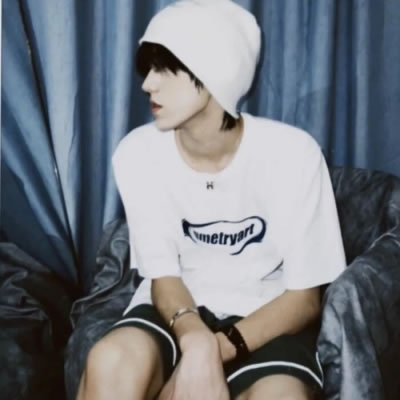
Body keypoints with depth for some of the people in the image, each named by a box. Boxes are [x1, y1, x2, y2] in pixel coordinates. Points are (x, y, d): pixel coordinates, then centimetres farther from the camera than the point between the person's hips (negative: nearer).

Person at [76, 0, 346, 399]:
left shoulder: (292, 153, -18)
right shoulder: (138, 153, -12)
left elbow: (304, 297, -12)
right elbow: (163, 276, -7)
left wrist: (218, 348, -27)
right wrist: (196, 343, -29)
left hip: (267, 314, -1)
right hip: (179, 304, 2)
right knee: (111, 362, -31)